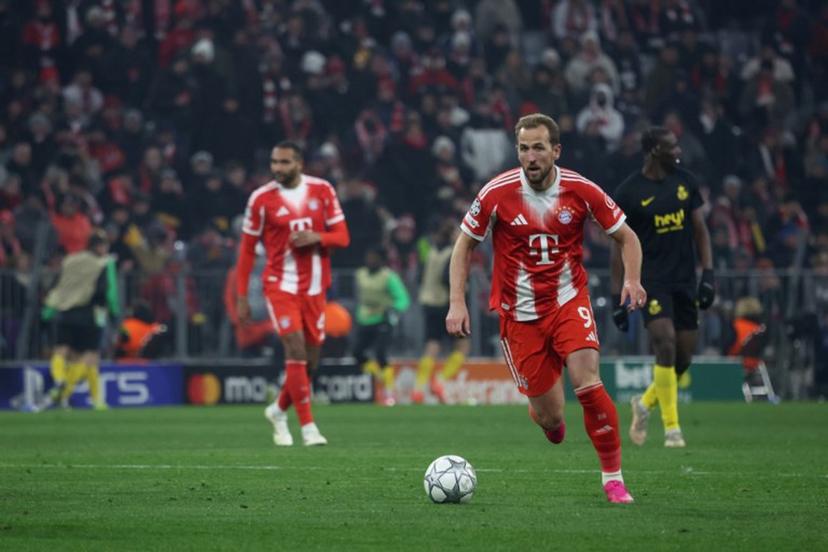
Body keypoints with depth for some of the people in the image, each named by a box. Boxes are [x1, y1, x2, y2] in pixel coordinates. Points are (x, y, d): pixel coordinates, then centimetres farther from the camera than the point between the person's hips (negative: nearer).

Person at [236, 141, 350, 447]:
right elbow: (247, 249, 1)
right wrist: (241, 297, -2)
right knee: (296, 351, -17)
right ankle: (308, 427, -12)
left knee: (309, 361, 7)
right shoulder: (261, 198, -5)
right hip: (280, 285, -3)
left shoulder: (322, 190, 1)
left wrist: (317, 237, -18)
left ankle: (278, 410, 32)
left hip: (315, 287, 3)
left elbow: (342, 237, 4)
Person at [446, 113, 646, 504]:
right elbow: (464, 246, 2)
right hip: (520, 314, 0)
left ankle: (613, 476, -8)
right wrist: (457, 302, -8)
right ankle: (543, 412, 39)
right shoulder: (497, 193, -10)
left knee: (588, 384, -22)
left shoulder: (581, 191, -8)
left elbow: (626, 237, 4)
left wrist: (632, 278, -14)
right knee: (550, 419, -1)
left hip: (569, 301, 0)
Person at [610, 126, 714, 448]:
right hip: (651, 280, -5)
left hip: (685, 280, 5)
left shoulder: (685, 181, 7)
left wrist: (708, 275, 1)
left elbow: (700, 229, 12)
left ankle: (645, 403, 30)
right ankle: (671, 428, -11)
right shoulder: (628, 193, -6)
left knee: (683, 358, 4)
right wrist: (618, 298, -4)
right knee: (665, 345, -19)